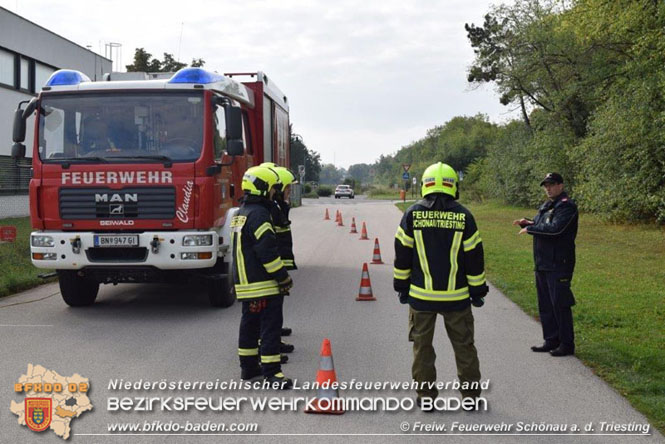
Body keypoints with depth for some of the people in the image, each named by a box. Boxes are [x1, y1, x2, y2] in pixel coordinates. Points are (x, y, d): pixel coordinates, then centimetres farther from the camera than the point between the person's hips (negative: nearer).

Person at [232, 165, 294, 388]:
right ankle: (271, 371, -5)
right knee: (270, 325, -6)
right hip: (263, 284, -10)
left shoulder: (241, 213, 15)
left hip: (245, 283, 10)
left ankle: (248, 366, 25)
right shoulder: (258, 215, -17)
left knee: (250, 323, 16)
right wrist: (284, 278, -15)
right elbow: (268, 251, -21)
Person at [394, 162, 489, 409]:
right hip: (456, 296, 0)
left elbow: (402, 254, 0)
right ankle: (471, 394, 19)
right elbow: (474, 257, -2)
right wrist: (477, 289, 8)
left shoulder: (412, 215, -4)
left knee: (422, 345, 11)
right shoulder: (463, 217, -6)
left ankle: (425, 394, 16)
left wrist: (401, 286, 10)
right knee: (463, 345, 12)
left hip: (420, 295, 0)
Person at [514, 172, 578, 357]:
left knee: (560, 304, -5)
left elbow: (555, 229, -25)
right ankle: (551, 340, 25)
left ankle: (567, 344, 5)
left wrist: (530, 228, -15)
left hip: (558, 265, -9)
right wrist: (527, 223, 3)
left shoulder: (566, 206, -12)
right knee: (545, 305, 15)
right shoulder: (545, 206, 16)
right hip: (542, 264, 9)